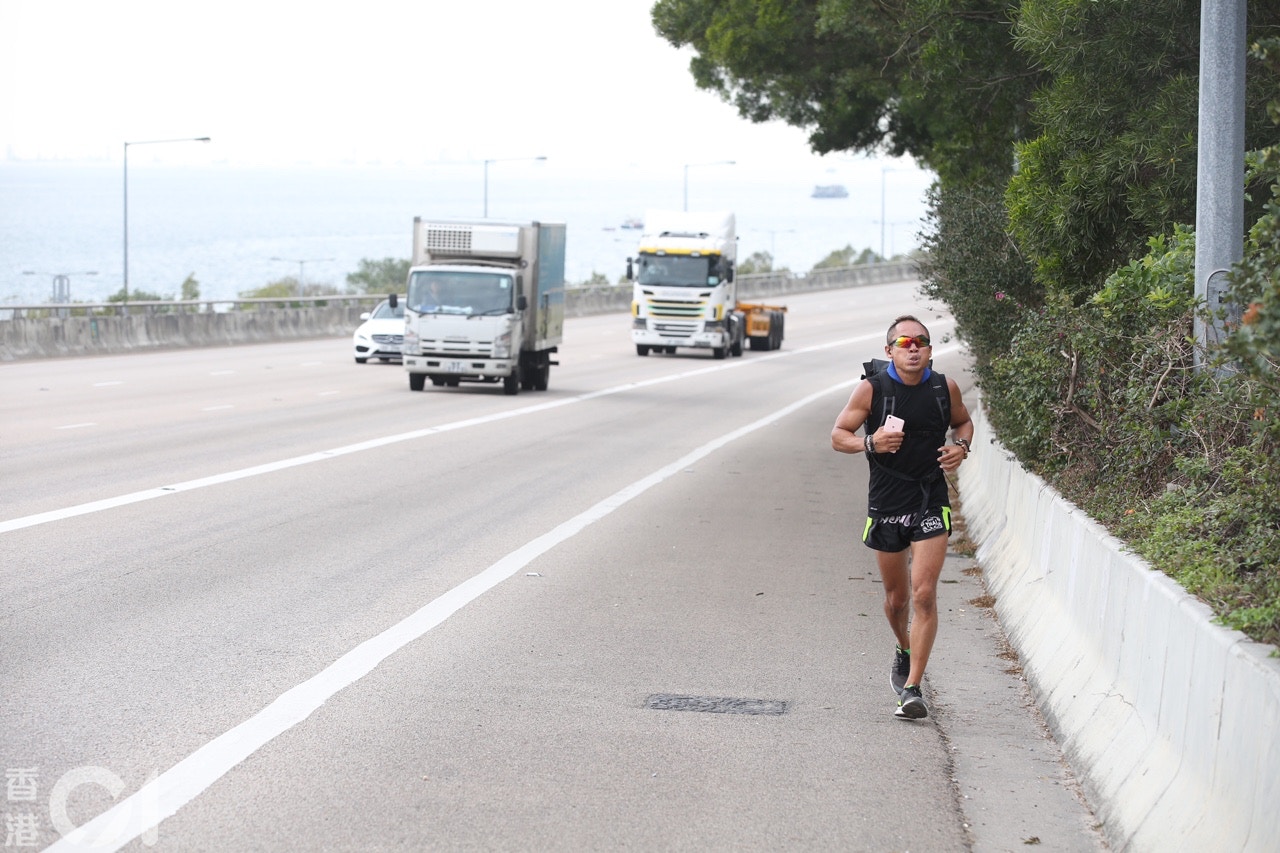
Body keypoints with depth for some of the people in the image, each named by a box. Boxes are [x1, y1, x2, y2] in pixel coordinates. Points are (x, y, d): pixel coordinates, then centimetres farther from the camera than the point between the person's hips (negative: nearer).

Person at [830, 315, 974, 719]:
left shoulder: (945, 388, -2)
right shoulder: (871, 389, -7)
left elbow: (962, 422, 18)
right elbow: (839, 435, -1)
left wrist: (961, 447, -4)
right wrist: (870, 444, -20)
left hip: (931, 503, 0)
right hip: (886, 504, 0)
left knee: (924, 594, -12)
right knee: (896, 597, 14)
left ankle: (912, 687, -9)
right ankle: (905, 653, 45)